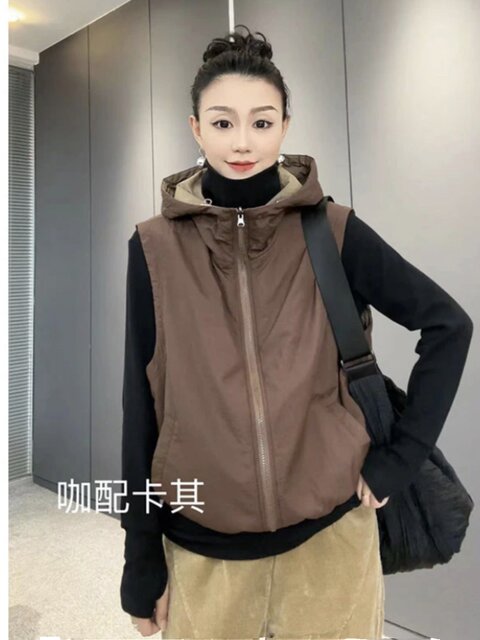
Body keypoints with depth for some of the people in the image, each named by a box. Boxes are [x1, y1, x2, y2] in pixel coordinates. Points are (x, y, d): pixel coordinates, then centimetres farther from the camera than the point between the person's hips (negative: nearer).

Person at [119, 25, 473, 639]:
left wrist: (399, 456, -5)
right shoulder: (155, 246, -6)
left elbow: (448, 325, 0)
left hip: (329, 527, 0)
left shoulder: (333, 231, -7)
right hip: (201, 542, 1)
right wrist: (141, 559, 2)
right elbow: (142, 407, -3)